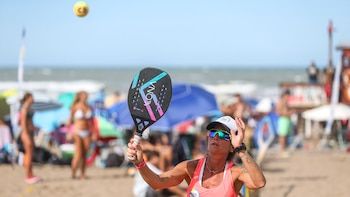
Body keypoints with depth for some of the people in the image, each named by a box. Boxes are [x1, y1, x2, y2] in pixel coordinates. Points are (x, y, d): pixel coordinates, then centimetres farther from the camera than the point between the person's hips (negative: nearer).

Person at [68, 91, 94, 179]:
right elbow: (70, 120, -1)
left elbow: (91, 121, 14)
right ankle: (73, 173, -6)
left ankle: (82, 174, 10)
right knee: (78, 154, -13)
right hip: (77, 132, -5)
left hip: (87, 132, 5)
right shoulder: (75, 107, -3)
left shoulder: (89, 107, 9)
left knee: (84, 154, 4)